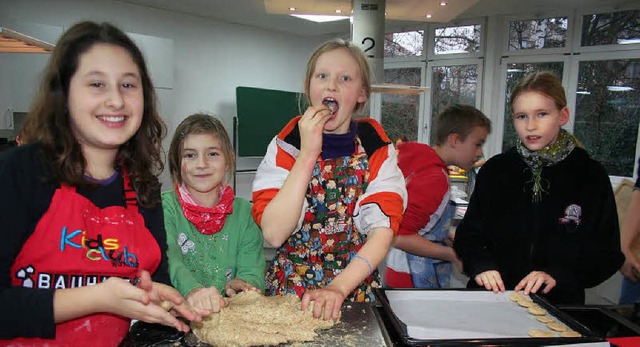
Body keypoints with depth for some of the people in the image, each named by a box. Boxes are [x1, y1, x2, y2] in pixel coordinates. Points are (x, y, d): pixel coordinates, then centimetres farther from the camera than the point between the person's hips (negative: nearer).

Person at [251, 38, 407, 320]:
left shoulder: (377, 150, -1)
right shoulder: (286, 145, -3)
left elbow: (383, 233, -8)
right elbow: (273, 234, -14)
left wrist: (338, 288, -20)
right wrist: (308, 154, -18)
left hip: (356, 286, 0)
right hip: (288, 288, 0)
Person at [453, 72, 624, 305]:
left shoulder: (591, 176, 4)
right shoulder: (495, 170, 7)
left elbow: (607, 253, 4)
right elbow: (468, 234, 9)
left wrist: (558, 275, -12)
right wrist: (481, 265, -10)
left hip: (560, 304, 0)